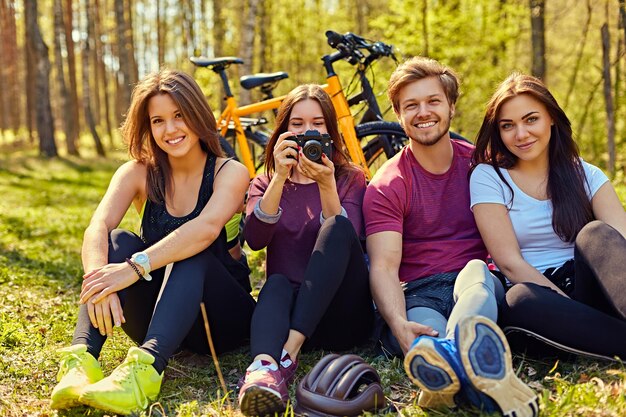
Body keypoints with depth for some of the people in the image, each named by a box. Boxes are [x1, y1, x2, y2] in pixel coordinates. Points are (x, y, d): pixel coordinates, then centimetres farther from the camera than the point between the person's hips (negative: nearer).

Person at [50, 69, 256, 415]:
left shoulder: (230, 173, -9)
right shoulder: (138, 173, 0)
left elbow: (206, 228, -30)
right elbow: (98, 228, -19)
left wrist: (135, 267, -43)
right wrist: (99, 278, -41)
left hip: (220, 318, -2)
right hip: (157, 318, 3)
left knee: (191, 254, -32)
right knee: (118, 241, -23)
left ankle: (144, 369, -53)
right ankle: (81, 360, -40)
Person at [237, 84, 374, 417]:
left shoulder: (350, 179, 9)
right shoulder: (265, 183, 12)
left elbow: (345, 237, -11)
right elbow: (255, 240, -10)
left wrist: (327, 185, -25)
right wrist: (280, 178, -21)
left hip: (341, 314, -1)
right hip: (286, 305, 1)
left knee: (336, 227, -26)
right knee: (277, 284, -33)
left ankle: (290, 350, -40)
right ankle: (265, 366, -63)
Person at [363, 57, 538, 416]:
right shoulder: (386, 187, 4)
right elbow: (383, 267, -9)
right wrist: (400, 325, -29)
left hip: (480, 283, 1)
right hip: (419, 295, -1)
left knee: (475, 271, -35)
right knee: (423, 328, -36)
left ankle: (452, 356, -65)